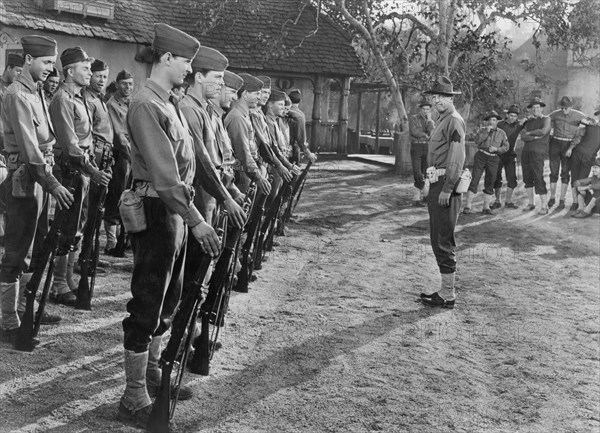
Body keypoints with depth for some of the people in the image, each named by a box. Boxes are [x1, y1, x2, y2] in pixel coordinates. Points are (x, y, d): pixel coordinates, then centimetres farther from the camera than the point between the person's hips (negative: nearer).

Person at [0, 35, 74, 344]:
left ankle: (25, 307, 28)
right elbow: (28, 146, -19)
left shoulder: (36, 93, 15)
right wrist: (52, 183, -20)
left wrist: (50, 177, 6)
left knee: (30, 249, 16)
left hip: (40, 176, 9)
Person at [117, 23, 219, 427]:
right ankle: (134, 398, 9)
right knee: (147, 303, -2)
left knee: (168, 299, 18)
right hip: (155, 209, -9)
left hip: (177, 209, 9)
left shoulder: (171, 102, 12)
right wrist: (195, 219, -25)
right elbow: (163, 174, -23)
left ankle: (152, 372, 33)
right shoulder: (146, 105, -17)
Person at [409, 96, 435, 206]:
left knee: (423, 174, 4)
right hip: (416, 147, -3)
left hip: (428, 148, 4)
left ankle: (416, 198, 10)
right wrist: (426, 135, -4)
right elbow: (414, 131, -13)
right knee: (417, 173, -13)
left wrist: (429, 120, -8)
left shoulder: (431, 121, 13)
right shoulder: (413, 118, 2)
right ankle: (426, 192, -2)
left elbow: (432, 134, -6)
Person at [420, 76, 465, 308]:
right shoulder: (442, 120, 19)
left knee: (444, 241, -6)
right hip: (437, 184, 10)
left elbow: (457, 158, -20)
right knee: (438, 239, 14)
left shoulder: (454, 121, -12)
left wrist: (447, 190, -24)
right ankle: (445, 289, 23)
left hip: (446, 184, -10)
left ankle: (448, 295, 1)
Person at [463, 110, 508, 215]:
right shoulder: (482, 130, 3)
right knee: (474, 180, -8)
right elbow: (477, 141, -12)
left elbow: (506, 147, 6)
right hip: (481, 156, -2)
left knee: (490, 183, 4)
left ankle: (486, 207, 12)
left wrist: (496, 149, -10)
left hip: (493, 159, 2)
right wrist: (486, 132, -17)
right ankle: (468, 206, -8)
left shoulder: (502, 133, 8)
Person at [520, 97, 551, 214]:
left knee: (538, 178, -11)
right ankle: (531, 203, 16)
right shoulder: (529, 121, 18)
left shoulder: (546, 119, 3)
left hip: (537, 152, -6)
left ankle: (544, 206, -6)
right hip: (526, 151, 6)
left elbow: (543, 131, -16)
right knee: (527, 178, 7)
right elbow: (523, 136, 5)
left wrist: (529, 133, -4)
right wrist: (535, 137, -11)